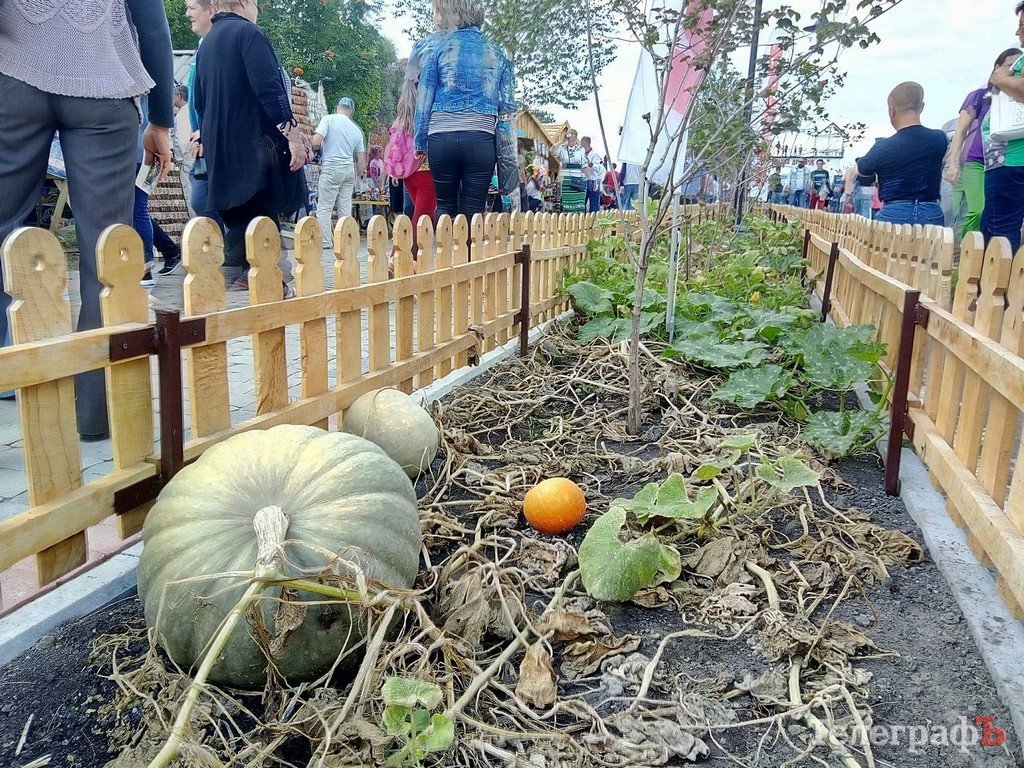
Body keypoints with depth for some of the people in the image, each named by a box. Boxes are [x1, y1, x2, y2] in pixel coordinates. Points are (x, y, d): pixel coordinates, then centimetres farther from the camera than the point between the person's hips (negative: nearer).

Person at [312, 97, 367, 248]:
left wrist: (319, 148, 9)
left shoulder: (329, 119, -5)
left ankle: (325, 242, -5)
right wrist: (356, 177, 25)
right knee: (345, 207, 10)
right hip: (349, 169, 5)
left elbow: (316, 142, -14)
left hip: (331, 168, -5)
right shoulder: (357, 130, 11)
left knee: (324, 207, -1)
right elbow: (361, 160, 12)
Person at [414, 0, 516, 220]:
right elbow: (507, 106, 10)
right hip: (481, 140, 1)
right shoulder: (497, 53, 13)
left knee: (445, 207, 10)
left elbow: (424, 98, 6)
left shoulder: (438, 46, 6)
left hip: (442, 138, 0)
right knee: (472, 211, 0)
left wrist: (420, 142, 12)